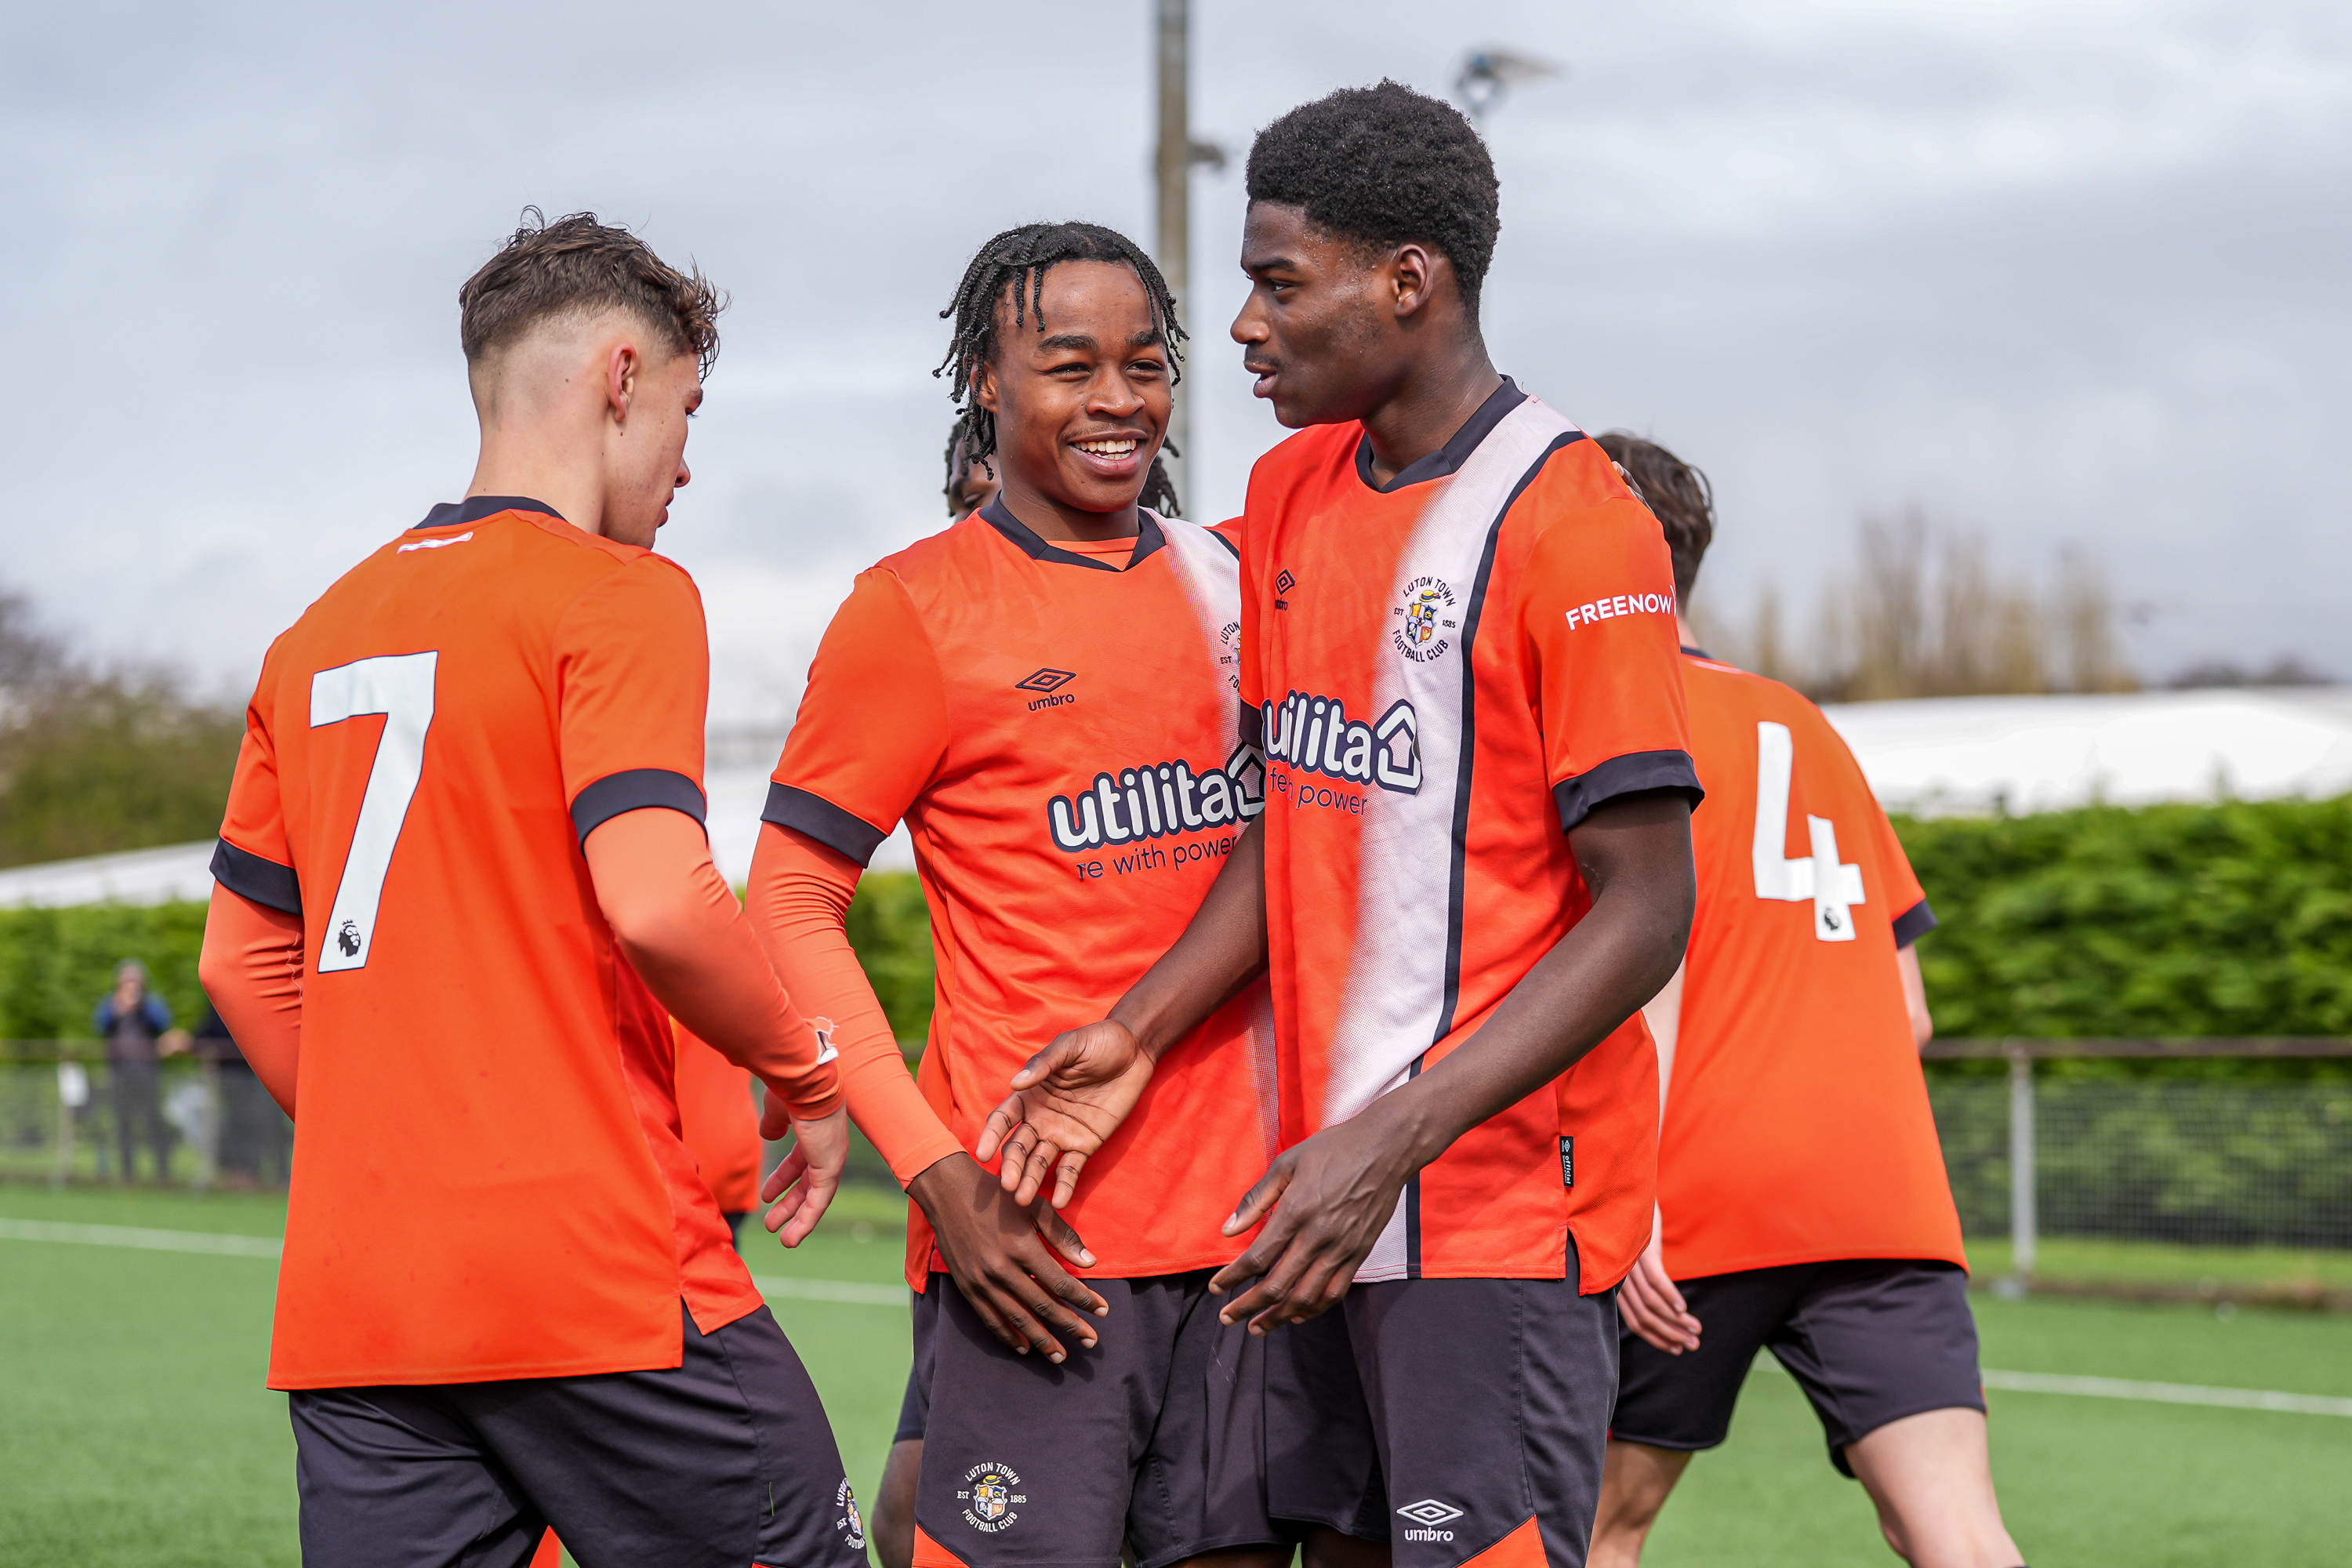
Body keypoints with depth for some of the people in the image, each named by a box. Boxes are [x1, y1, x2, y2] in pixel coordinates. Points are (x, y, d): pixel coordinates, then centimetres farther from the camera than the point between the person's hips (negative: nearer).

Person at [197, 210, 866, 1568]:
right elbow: (656, 899, -18)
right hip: (599, 1280, -6)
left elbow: (243, 960, 19)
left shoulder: (322, 632, 16)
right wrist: (805, 1074, -2)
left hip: (348, 1301, 7)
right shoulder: (616, 594, -5)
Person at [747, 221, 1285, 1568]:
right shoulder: (918, 609, -3)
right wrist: (936, 1173, -14)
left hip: (1240, 1210, 5)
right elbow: (790, 905, -5)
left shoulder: (1224, 582, 13)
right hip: (1034, 1231, -5)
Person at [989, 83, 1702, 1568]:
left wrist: (1393, 1142, -21)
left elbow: (1646, 913, -15)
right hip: (1331, 1188, 8)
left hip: (1505, 1206, -8)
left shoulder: (1570, 524, -13)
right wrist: (1139, 1032, 5)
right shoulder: (1292, 494, 12)